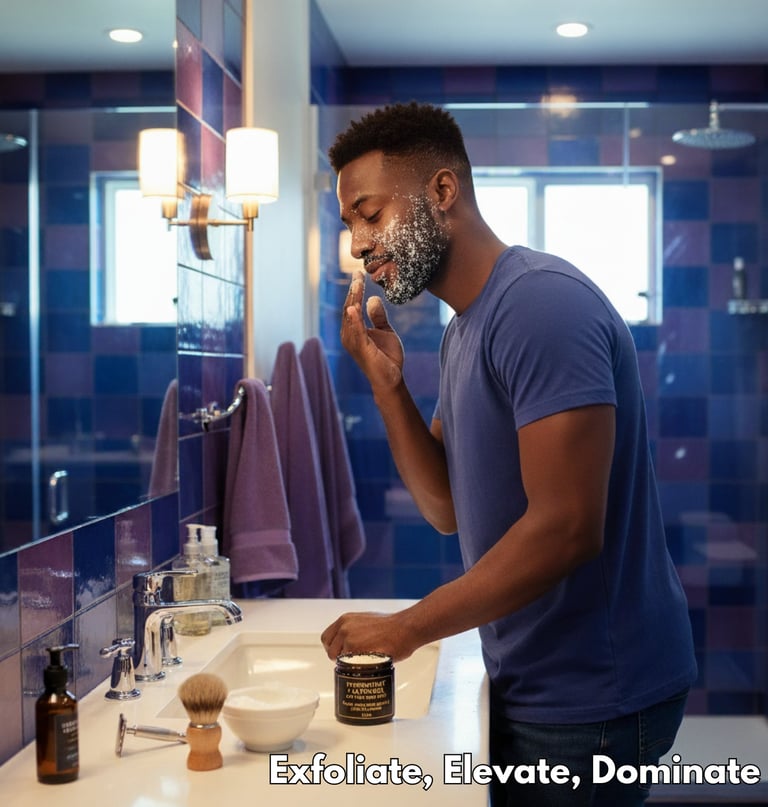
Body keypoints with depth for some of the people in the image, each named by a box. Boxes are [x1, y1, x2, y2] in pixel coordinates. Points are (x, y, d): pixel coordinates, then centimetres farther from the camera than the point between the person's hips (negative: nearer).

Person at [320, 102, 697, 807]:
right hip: (529, 681, 9)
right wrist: (386, 382, -4)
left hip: (590, 696, -9)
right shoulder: (461, 330, 9)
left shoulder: (539, 302, -21)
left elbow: (567, 529, -27)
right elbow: (449, 509, 9)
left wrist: (407, 628, -20)